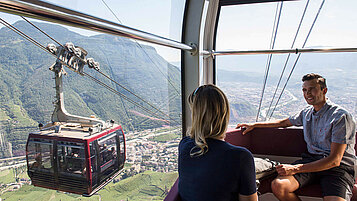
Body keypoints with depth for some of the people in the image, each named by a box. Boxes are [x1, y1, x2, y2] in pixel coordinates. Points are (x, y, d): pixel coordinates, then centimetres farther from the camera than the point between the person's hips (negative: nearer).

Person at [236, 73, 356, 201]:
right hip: (312, 159, 5)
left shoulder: (341, 116, -10)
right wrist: (254, 125, 24)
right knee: (278, 186, -21)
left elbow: (334, 160, -16)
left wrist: (295, 169, -20)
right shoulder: (307, 113, 11)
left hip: (340, 166, -4)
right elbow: (284, 122, 30)